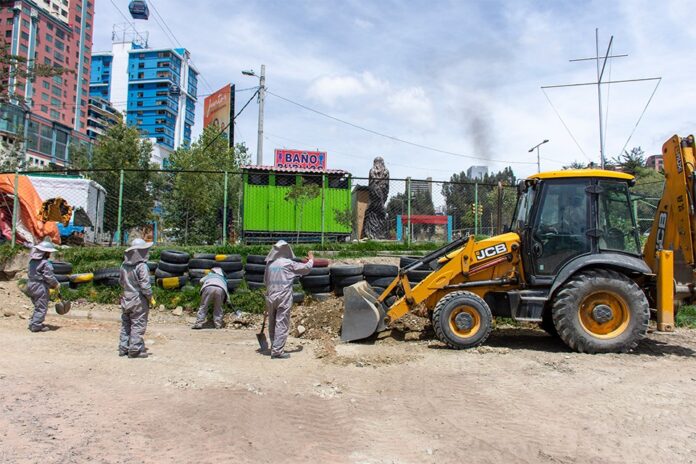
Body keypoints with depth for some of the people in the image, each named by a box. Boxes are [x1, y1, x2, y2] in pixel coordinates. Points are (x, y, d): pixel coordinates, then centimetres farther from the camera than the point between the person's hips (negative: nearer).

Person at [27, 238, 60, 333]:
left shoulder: (33, 261, 6)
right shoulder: (46, 263, -20)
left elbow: (32, 274, 13)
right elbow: (49, 276, -20)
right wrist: (56, 284, -3)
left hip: (31, 285, 9)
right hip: (41, 288, -9)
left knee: (37, 306, 22)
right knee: (42, 307, 1)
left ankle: (33, 323, 26)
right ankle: (36, 326, 3)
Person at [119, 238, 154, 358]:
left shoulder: (124, 265, 4)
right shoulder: (142, 266, -19)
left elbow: (121, 281, 15)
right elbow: (145, 285, -20)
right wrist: (151, 298, -8)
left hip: (126, 298, 7)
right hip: (138, 300, -7)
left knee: (126, 324, 16)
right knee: (138, 325, 0)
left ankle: (123, 348, 22)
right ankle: (135, 350, 2)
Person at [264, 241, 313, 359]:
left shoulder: (269, 264, 7)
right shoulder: (289, 263, -7)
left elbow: (265, 280, 16)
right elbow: (306, 268, 1)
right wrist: (311, 260, 21)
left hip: (270, 298, 5)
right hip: (283, 299, -5)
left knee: (272, 324, 15)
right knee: (282, 325, -2)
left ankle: (274, 348, 25)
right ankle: (277, 351, -4)